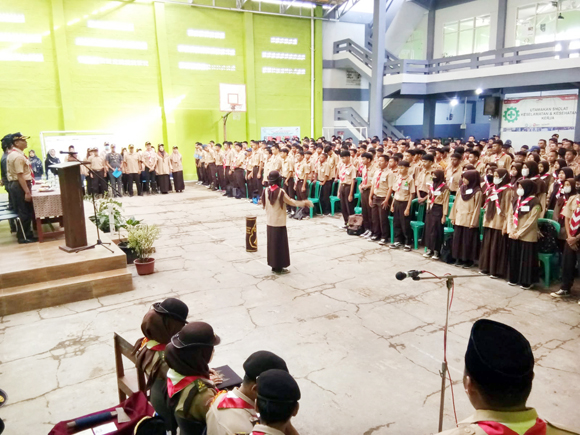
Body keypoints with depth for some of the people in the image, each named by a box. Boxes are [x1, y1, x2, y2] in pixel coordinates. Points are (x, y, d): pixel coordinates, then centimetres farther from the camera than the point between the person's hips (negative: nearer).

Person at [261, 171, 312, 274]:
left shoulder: (265, 191, -2)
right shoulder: (280, 192, -18)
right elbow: (291, 202, -10)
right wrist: (305, 203, 1)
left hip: (270, 222, 5)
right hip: (279, 222, -5)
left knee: (272, 244, 13)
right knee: (280, 244, 4)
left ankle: (274, 265, 20)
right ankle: (279, 267, 10)